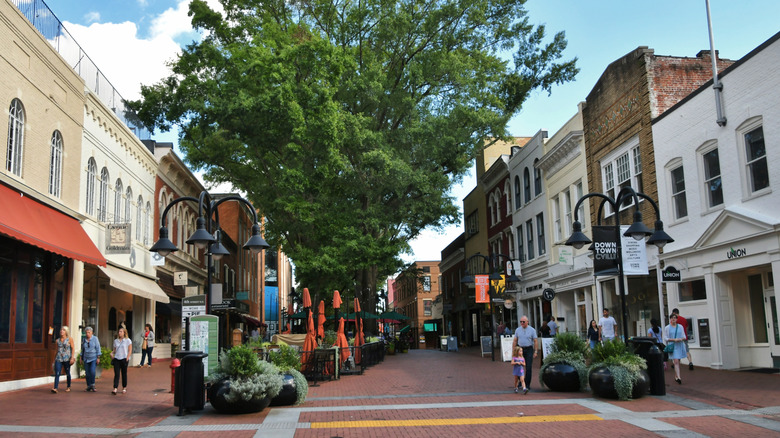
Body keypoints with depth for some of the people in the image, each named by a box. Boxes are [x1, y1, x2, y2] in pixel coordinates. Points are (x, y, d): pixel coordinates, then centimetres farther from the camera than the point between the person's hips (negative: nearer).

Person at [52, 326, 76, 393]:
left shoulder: (70, 339, 3)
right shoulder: (58, 340, 12)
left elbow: (73, 348, -1)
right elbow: (57, 350, 19)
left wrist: (72, 357, -11)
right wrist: (54, 359, 18)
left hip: (66, 358, -2)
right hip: (58, 358, 2)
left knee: (67, 373, 7)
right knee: (57, 373, -11)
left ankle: (68, 387, 22)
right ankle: (55, 388, -19)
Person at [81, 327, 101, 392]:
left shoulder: (95, 338, -4)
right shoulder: (84, 340, 7)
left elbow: (98, 348, -6)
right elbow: (82, 349, 16)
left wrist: (98, 358, -11)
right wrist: (81, 358, 14)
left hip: (94, 358, -4)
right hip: (86, 359, 4)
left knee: (92, 371, -17)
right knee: (87, 373, 2)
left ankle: (92, 384, 1)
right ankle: (88, 386, 12)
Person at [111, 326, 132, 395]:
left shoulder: (128, 340, -1)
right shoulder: (115, 341, 11)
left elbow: (130, 350, -3)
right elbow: (115, 350, 17)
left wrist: (127, 358, -11)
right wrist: (112, 353, -4)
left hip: (124, 359, -3)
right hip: (116, 359, 3)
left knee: (124, 374, 6)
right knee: (116, 374, -6)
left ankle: (124, 388, 18)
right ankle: (115, 389, -11)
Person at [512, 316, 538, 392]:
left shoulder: (532, 330, -1)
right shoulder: (517, 330, 6)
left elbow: (535, 341, 0)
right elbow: (514, 341, 8)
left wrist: (535, 352, -5)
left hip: (529, 349, -2)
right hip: (520, 349, 2)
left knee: (529, 367, -4)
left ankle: (527, 384, 4)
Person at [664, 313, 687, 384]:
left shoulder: (680, 327, 10)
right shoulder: (667, 328, 2)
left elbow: (684, 336, 12)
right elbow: (665, 338, -1)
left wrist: (681, 339, -11)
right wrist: (674, 339, -14)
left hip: (680, 346, 4)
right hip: (672, 346, -4)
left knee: (677, 362, 10)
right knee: (676, 362, -14)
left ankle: (675, 376, 25)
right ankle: (678, 378, -20)